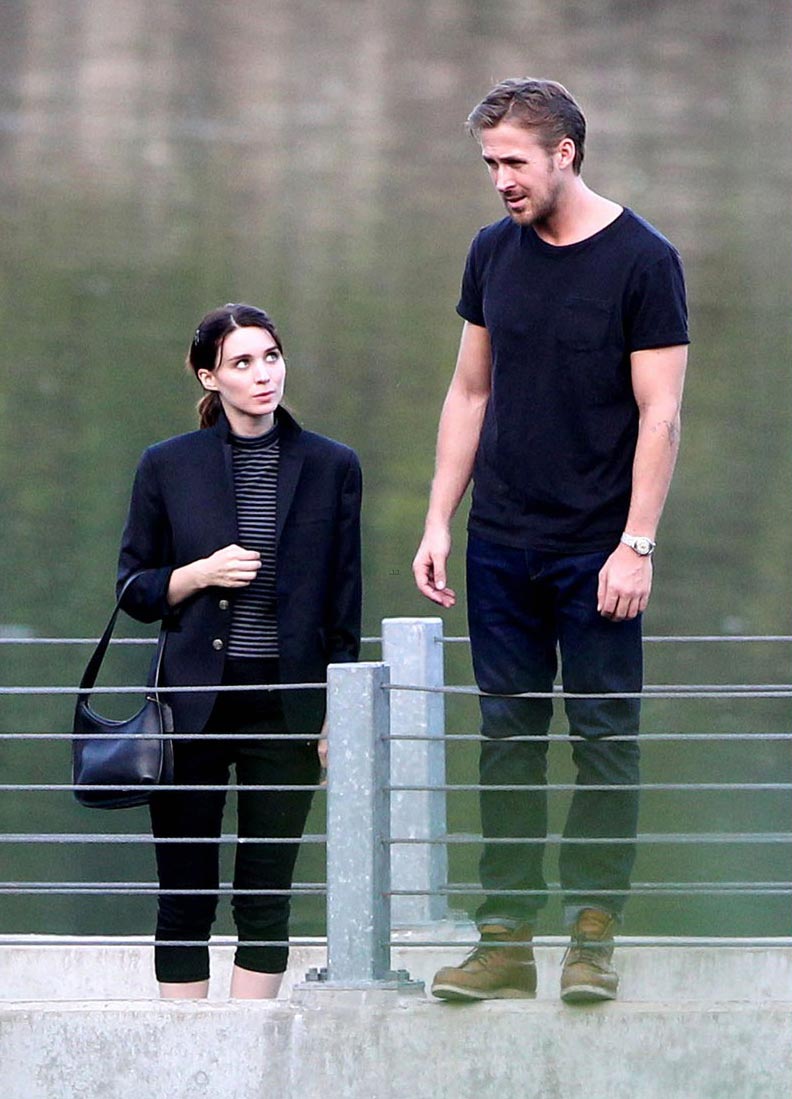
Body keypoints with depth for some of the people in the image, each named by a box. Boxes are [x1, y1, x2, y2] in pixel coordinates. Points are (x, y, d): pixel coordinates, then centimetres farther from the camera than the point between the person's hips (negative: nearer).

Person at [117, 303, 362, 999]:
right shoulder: (169, 466, 3)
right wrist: (198, 575, -11)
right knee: (185, 898, 1)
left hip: (285, 706, 0)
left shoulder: (330, 467, 4)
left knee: (266, 899, 2)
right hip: (193, 703, 0)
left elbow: (344, 603, 6)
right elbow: (135, 588, 8)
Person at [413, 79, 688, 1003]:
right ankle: (505, 941, 7)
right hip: (500, 544, 5)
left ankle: (593, 935, 3)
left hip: (596, 547, -5)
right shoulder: (494, 253, 8)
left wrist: (636, 545, -14)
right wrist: (439, 520, 9)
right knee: (508, 737, 5)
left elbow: (659, 415, -9)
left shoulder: (641, 261, -7)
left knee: (604, 737, -2)